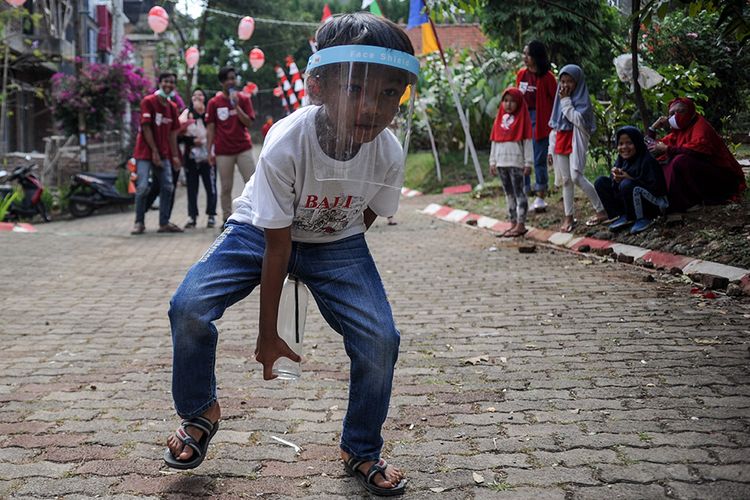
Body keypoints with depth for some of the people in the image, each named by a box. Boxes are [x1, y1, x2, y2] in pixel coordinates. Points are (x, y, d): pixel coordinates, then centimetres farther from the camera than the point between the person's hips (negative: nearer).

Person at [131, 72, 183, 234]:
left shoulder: (172, 107, 11)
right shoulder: (148, 102, -8)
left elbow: (172, 132, 12)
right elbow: (146, 127, -12)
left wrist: (175, 155, 6)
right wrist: (154, 151, -15)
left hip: (163, 154, 6)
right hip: (145, 152, -6)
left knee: (167, 187, 2)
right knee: (142, 187, -11)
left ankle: (164, 223, 10)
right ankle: (139, 222, 1)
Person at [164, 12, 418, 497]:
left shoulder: (389, 153, -26)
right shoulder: (285, 144, -34)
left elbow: (364, 218, -2)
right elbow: (276, 245, -25)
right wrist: (268, 333, -17)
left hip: (337, 242, 2)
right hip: (262, 231, -2)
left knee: (380, 339, -16)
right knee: (189, 306, -22)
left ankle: (362, 451, 11)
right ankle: (201, 413, 9)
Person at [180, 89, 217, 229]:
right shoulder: (186, 113, 9)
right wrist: (192, 140, -9)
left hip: (207, 156, -3)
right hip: (191, 156, 3)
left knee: (210, 186, 0)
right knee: (191, 187, 5)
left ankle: (211, 216, 8)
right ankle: (192, 216, 11)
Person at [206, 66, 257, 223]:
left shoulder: (244, 99, 7)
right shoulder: (214, 103, 5)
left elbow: (248, 122, -1)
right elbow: (210, 129, 6)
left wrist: (236, 106, -12)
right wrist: (209, 151, 1)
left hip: (243, 148, 0)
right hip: (223, 151, 0)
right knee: (226, 188, 4)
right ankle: (227, 219, 10)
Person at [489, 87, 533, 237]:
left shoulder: (522, 119, -4)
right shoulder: (500, 119, 13)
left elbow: (527, 142, -6)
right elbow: (494, 141, 15)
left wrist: (528, 163, -11)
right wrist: (493, 161, 12)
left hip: (516, 162, -6)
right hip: (501, 162, 6)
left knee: (519, 192, -4)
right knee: (509, 193, 10)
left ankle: (521, 225, -2)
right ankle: (513, 223, 16)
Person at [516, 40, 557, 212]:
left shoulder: (547, 77, -8)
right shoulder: (521, 74, 9)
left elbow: (555, 100, -6)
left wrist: (552, 121, -9)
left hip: (539, 119, -6)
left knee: (539, 159, 0)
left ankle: (540, 197, 11)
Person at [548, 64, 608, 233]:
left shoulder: (582, 100, -3)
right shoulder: (560, 100, 15)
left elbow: (578, 120, -19)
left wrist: (566, 101, -13)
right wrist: (551, 149, 13)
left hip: (575, 142, -6)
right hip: (560, 142, 6)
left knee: (576, 177, -17)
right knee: (565, 180, 5)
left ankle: (601, 211, -8)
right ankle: (568, 217, 9)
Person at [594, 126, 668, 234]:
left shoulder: (648, 161, -18)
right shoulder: (620, 161, 3)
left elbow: (656, 188, -24)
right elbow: (615, 188, 5)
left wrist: (630, 179, -27)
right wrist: (616, 180, -19)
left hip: (655, 204, -7)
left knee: (627, 184, -34)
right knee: (600, 182, -3)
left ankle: (644, 218, -14)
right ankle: (624, 217, -2)